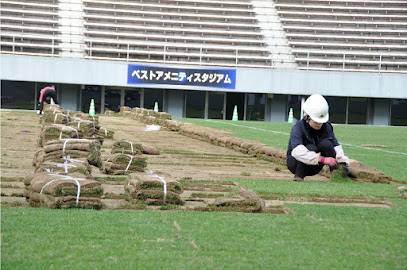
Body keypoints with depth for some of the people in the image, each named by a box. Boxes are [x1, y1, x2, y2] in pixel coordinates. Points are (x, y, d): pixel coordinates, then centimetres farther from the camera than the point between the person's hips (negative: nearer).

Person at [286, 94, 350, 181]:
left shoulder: (327, 127, -6)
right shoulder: (298, 128, -23)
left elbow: (336, 147, -7)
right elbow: (298, 151, -38)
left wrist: (342, 162, -29)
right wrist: (323, 159, -46)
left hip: (314, 168, 4)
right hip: (294, 163, -4)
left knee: (326, 144, -23)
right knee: (311, 148, -33)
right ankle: (298, 176, -21)